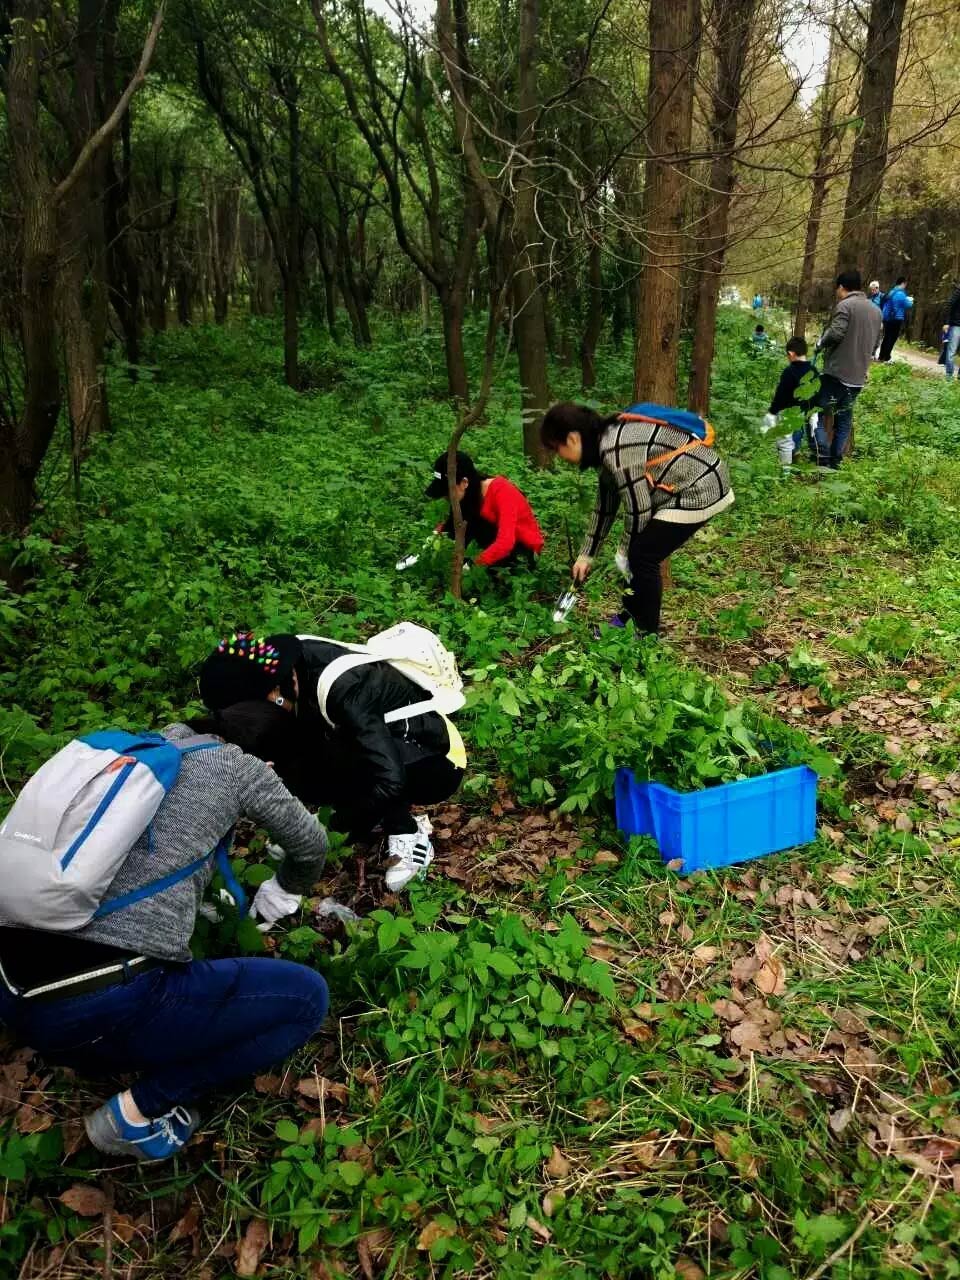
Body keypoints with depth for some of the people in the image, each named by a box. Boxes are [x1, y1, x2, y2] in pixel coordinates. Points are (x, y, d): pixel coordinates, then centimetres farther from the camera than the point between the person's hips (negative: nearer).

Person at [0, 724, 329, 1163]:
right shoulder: (234, 762, 5)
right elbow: (311, 843, 17)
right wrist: (285, 890, 37)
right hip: (104, 1006, -8)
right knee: (306, 997, 6)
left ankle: (89, 1053, 16)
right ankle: (136, 1111, 5)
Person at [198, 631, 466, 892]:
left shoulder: (342, 691, -33)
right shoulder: (297, 661, -12)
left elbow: (389, 780, -38)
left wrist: (332, 834, -29)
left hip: (436, 765, -7)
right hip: (393, 746, 8)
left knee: (337, 756, -31)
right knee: (296, 772, -10)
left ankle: (407, 835, -11)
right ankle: (395, 813, 5)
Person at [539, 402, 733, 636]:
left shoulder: (617, 450, -25)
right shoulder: (607, 443, 7)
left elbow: (639, 507, -21)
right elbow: (605, 506, 14)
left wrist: (625, 551, -4)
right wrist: (586, 555, 18)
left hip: (698, 491, -9)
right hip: (688, 487, 9)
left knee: (643, 556, -7)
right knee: (639, 552, 13)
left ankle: (647, 633, 7)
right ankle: (630, 616, 28)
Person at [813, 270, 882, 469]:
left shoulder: (845, 305, -9)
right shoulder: (876, 311, 17)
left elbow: (835, 333, -21)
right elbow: (875, 344, 21)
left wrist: (821, 342, -3)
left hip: (837, 372, -7)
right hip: (859, 376, 7)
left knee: (819, 412, -1)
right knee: (844, 418, 14)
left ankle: (823, 458, -11)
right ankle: (836, 460, 16)